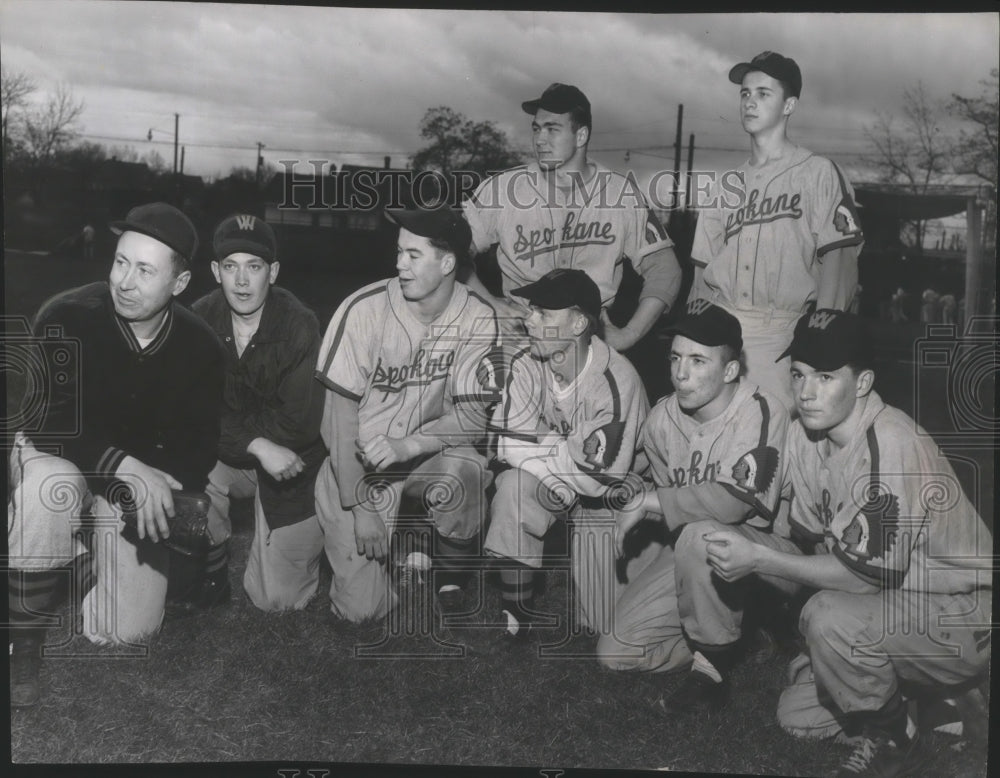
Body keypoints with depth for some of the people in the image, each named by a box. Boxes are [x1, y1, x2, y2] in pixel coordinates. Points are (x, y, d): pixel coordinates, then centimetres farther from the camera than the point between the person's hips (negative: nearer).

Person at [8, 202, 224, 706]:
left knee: (127, 631, -7)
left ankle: (95, 548, 28)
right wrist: (125, 467, -37)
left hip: (141, 475, 2)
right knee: (52, 487, -41)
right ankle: (23, 640, -16)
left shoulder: (199, 346, -14)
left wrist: (152, 484, -24)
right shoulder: (66, 318, -23)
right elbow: (49, 420, -25)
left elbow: (198, 444, -6)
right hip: (55, 455, -2)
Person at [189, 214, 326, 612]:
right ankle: (212, 570, -2)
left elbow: (300, 426, -22)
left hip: (290, 465, -3)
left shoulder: (300, 326, -19)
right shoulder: (200, 319, -10)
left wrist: (225, 419, -18)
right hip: (228, 457, 3)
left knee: (277, 601, -3)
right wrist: (258, 445, -30)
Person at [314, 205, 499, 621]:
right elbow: (341, 414, -15)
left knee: (463, 474, -35)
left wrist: (405, 447, -29)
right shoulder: (364, 309, -17)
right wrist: (360, 507, -16)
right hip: (357, 462, -1)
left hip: (428, 452, 1)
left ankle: (450, 583, -2)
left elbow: (475, 416, -12)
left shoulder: (478, 320, -11)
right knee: (361, 606, -11)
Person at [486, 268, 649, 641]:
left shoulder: (617, 379, -28)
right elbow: (508, 445, -20)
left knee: (608, 623, -6)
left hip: (605, 498, -3)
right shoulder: (525, 365, -14)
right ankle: (516, 614, -16)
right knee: (513, 485, -34)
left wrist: (539, 446, -22)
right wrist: (567, 448, -31)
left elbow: (603, 472, -29)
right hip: (550, 485, 3)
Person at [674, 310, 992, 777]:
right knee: (796, 717, 5)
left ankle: (891, 739, -6)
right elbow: (807, 538, 3)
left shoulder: (890, 445, -29)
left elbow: (871, 575, -29)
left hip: (959, 615, -7)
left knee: (830, 616, -33)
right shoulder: (805, 432, -5)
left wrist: (758, 559, -29)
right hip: (892, 599, 8)